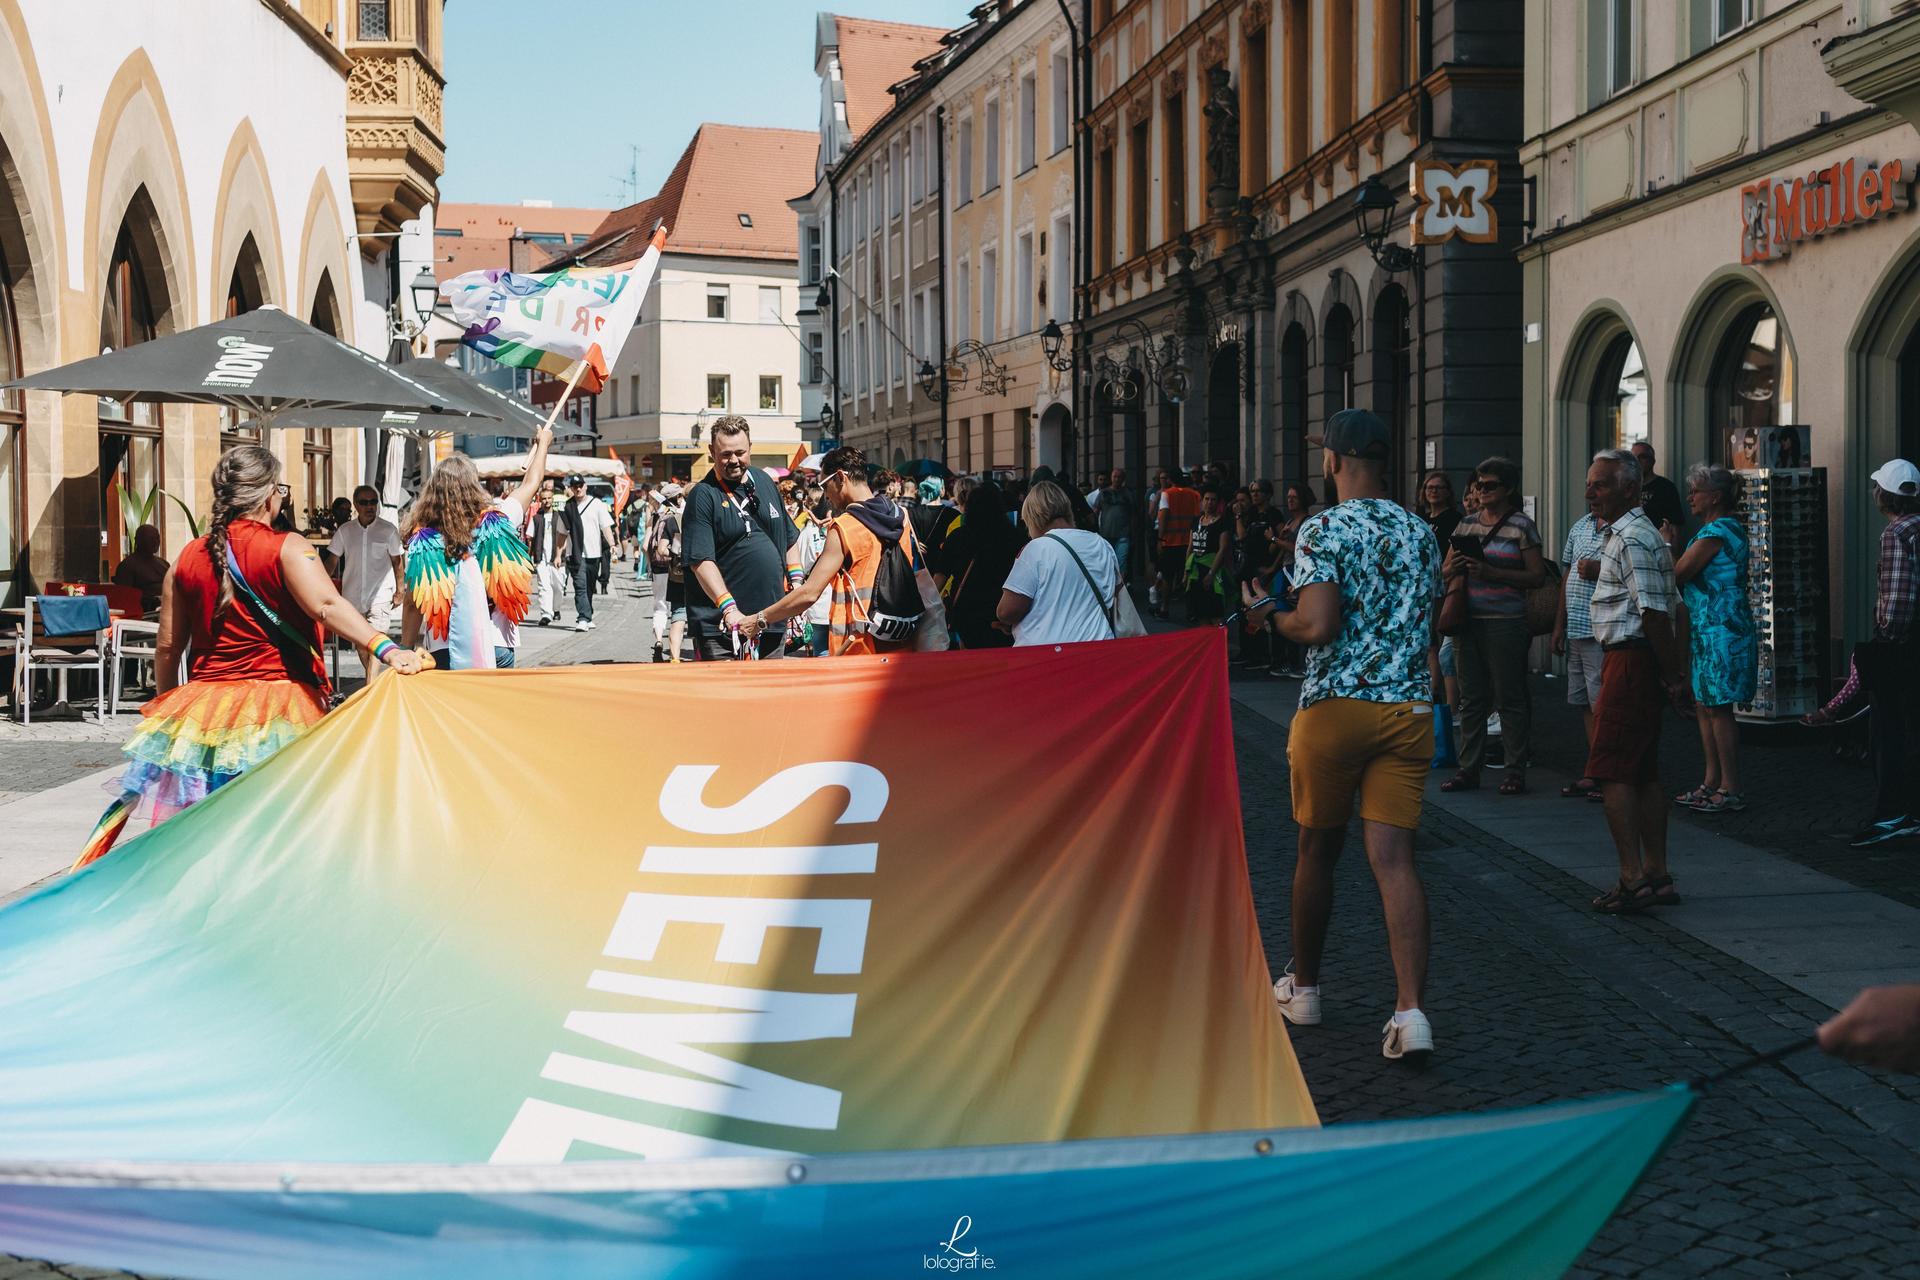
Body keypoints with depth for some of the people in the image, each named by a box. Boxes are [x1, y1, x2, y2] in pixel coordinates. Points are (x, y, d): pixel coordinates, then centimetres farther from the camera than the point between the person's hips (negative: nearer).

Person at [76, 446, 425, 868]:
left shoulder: (189, 558, 7)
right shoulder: (287, 549, -7)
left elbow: (167, 647, 10)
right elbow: (327, 606, -24)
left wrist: (166, 705, 25)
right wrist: (386, 649, -34)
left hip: (202, 709, 5)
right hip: (280, 712, -4)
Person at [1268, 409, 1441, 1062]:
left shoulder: (1325, 530, -9)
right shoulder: (1420, 532, 11)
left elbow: (1318, 625, -19)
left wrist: (1274, 618, 1)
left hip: (1335, 706, -4)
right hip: (1410, 708, 4)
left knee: (1318, 849, 13)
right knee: (1394, 857, -2)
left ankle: (1303, 985, 30)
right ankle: (1410, 1010, -14)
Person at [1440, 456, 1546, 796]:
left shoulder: (1521, 526, -2)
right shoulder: (1466, 525, 14)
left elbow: (1537, 575, -7)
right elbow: (1445, 571, 19)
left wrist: (1492, 573, -16)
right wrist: (1456, 567, -5)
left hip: (1506, 623, -5)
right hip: (1467, 621, 5)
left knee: (1510, 697, -2)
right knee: (1471, 697, 8)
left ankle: (1516, 769, 4)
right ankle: (1469, 768, 13)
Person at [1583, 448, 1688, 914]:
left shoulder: (1632, 540, -16)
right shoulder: (1634, 534, 18)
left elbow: (1654, 613, -21)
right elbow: (1666, 608, 21)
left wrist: (1671, 675, -19)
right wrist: (1676, 670, 20)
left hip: (1631, 661, -11)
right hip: (1639, 661, 11)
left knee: (1611, 770, -9)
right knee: (1643, 772, 12)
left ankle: (1633, 879, -10)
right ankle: (1656, 876, 16)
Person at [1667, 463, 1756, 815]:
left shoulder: (1716, 532, -15)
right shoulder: (1729, 528, 17)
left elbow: (1678, 574, -14)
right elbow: (1690, 575, 19)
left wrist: (1668, 545, 1)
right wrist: (1675, 547, 13)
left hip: (1720, 633, -11)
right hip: (1706, 633, 11)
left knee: (1717, 708, -6)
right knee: (1704, 706, 14)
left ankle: (1730, 789, -2)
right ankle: (1712, 783, 21)